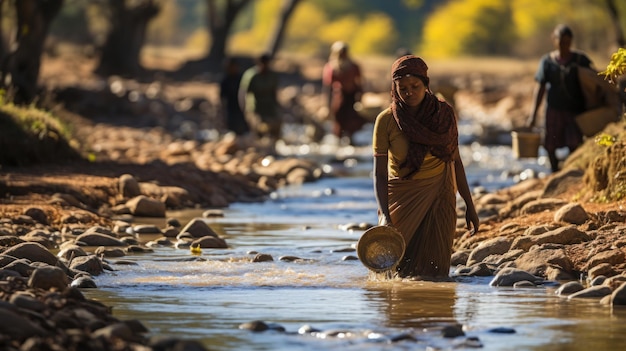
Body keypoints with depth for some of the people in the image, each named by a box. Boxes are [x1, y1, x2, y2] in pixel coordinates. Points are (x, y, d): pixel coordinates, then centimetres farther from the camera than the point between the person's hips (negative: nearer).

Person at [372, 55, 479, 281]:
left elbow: (455, 161, 5)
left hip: (439, 198, 1)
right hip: (401, 199, -1)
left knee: (433, 270, -1)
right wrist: (385, 217, -22)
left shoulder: (444, 114, -4)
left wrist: (469, 205, 5)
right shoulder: (386, 120, -11)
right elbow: (380, 173, -11)